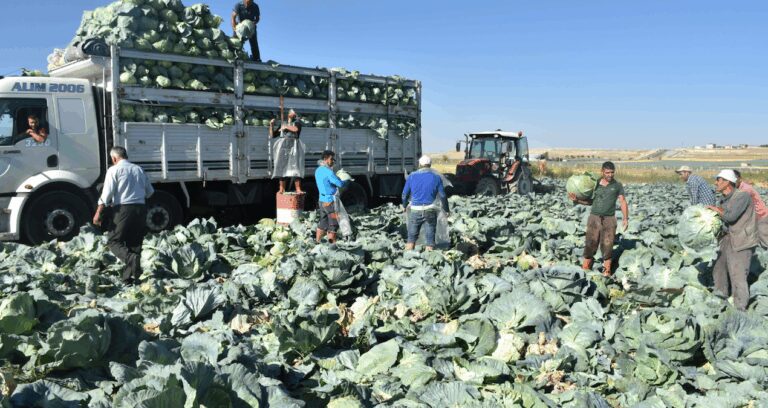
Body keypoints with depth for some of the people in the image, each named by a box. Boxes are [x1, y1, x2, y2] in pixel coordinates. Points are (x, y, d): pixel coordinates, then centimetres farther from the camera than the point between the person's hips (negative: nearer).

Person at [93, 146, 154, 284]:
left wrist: (98, 213, -8)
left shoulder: (114, 170, -1)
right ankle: (129, 277, 10)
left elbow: (107, 193, -9)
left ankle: (131, 258, -27)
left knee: (114, 241, 1)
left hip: (123, 209, -5)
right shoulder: (139, 169, 14)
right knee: (135, 243, 10)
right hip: (141, 208, 5)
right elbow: (150, 191, 19)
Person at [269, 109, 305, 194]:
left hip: (293, 147, -3)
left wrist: (286, 127, 0)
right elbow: (272, 135, 21)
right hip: (283, 147, 3)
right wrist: (271, 125, 9)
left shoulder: (297, 122, 12)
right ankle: (282, 189, -1)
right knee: (282, 168, -3)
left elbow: (296, 129, -11)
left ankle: (298, 189, -20)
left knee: (296, 168, -14)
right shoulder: (282, 124, 21)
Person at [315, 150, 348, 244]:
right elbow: (340, 184, -18)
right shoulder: (328, 171, -19)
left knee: (322, 222, 18)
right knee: (333, 224, 0)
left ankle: (317, 241, 23)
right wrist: (346, 181, 2)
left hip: (321, 200, 9)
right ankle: (331, 244, 2)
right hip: (330, 202, -9)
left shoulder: (318, 170, 9)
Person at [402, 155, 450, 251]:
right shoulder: (436, 177, 1)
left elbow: (405, 194, 6)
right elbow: (443, 196, 1)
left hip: (416, 210, 0)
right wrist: (446, 210, 14)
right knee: (430, 236, 6)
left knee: (412, 236, 11)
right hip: (430, 210, 0)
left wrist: (404, 205, 24)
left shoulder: (412, 176, 2)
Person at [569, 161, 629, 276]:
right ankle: (585, 269, 8)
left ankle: (607, 271, 11)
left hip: (609, 219, -1)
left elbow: (623, 202, 2)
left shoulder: (617, 185, 4)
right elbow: (591, 201, 10)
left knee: (607, 245, 2)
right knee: (590, 244, 1)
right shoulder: (595, 184, 5)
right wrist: (577, 200, -5)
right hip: (594, 217, 1)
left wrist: (625, 218, -8)